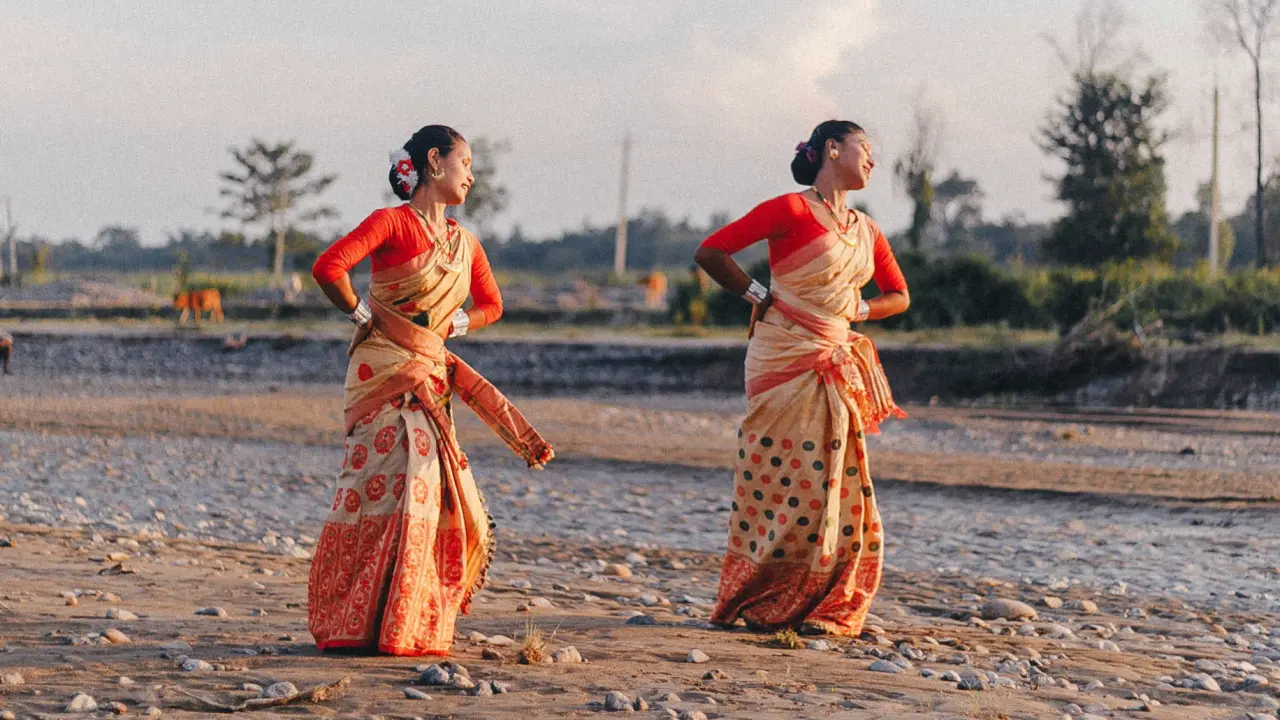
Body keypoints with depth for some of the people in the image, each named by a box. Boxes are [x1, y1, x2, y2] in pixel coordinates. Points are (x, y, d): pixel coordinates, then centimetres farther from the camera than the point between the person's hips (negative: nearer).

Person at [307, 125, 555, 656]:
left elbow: (491, 305, 28)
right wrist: (365, 315, -6)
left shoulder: (464, 243, 15)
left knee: (431, 493, 2)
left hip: (430, 375, 7)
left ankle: (415, 625, 11)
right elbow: (329, 267, -18)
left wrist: (453, 324, 11)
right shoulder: (393, 223, -6)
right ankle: (361, 624, -9)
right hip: (384, 371, -7)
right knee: (393, 488, -14)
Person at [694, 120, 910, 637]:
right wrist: (761, 296, -5)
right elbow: (709, 253, -10)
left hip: (837, 368, 7)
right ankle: (757, 605, 4)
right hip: (785, 360, -7)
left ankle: (818, 609, 11)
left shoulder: (866, 230, 13)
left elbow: (898, 296, 25)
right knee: (787, 480, -6)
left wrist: (857, 310, 7)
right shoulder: (792, 210, -7)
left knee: (840, 489, 3)